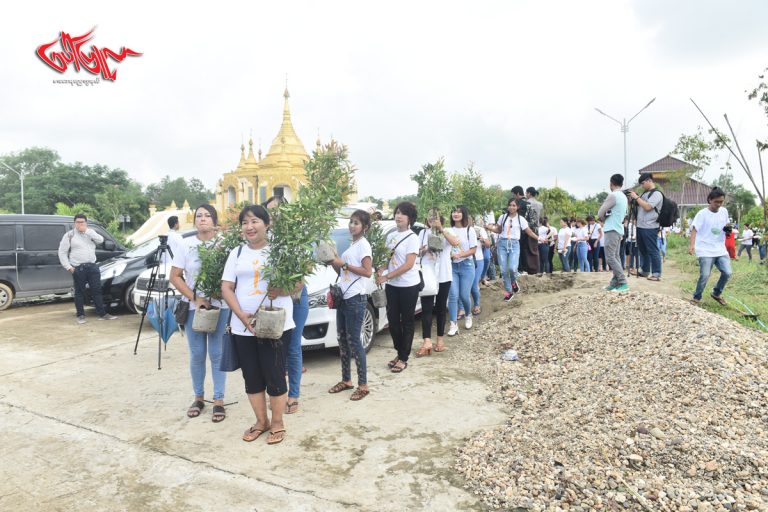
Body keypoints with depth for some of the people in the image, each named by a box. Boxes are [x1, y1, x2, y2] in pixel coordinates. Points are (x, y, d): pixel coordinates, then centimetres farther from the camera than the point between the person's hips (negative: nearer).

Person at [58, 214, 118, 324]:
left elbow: (100, 240, -8)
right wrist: (68, 267, -7)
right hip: (78, 268, -3)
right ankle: (80, 315, 14)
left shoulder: (90, 233, 11)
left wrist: (87, 231, -14)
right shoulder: (69, 235, 1)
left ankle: (102, 314, 8)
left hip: (92, 266, 3)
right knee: (79, 292, 4)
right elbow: (62, 253, 1)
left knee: (97, 290, 4)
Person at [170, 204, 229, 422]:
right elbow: (175, 277, 0)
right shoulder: (185, 244, 1)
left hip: (219, 306, -2)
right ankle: (198, 397, 25)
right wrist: (195, 298, -10)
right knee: (197, 354, 10)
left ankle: (218, 401, 13)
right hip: (193, 307, 2)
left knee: (216, 354, 3)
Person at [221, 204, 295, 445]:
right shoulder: (236, 253, 9)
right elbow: (226, 288, 4)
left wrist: (279, 291, -23)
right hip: (243, 326, 4)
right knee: (252, 377, 11)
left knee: (274, 375, 1)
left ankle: (277, 423, 19)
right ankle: (261, 421, 28)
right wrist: (240, 313, -12)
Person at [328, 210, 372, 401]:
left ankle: (363, 385, 2)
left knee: (354, 341, -6)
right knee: (343, 340, 12)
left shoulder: (363, 245, -9)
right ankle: (346, 380, 23)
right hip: (344, 297, 9)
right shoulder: (351, 245, 16)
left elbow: (367, 272, -19)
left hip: (356, 299, -9)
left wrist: (344, 264, -16)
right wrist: (334, 263, 2)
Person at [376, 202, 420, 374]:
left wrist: (387, 276, -20)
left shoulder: (412, 238, -12)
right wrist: (381, 270, -7)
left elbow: (408, 264, -18)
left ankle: (403, 358, 13)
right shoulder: (390, 236, 9)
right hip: (392, 285, 6)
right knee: (392, 320, 10)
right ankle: (399, 353, 26)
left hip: (409, 285, -6)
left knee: (407, 321, 4)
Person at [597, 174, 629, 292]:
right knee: (616, 257, 9)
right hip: (619, 229, 10)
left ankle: (623, 283, -14)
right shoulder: (623, 197, 15)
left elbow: (600, 213, -11)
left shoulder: (613, 195, -14)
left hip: (611, 230, -10)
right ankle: (615, 283, 8)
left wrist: (603, 219, 10)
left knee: (610, 257, -10)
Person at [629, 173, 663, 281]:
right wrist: (632, 199, 5)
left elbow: (647, 207, -20)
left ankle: (656, 274, -2)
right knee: (643, 250, 16)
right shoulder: (645, 193, 18)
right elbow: (638, 205, 21)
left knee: (652, 251, -6)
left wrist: (636, 197, -14)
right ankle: (645, 271, 26)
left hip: (650, 228, -9)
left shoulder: (657, 194, -8)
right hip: (640, 226, 9)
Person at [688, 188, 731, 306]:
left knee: (727, 272, -4)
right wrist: (692, 245, -32)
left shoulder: (724, 211, 7)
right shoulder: (702, 214, -10)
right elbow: (694, 229, -18)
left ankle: (717, 293, 21)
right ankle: (697, 298, 7)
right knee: (705, 275, -13)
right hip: (705, 250, -5)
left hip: (721, 249, 5)